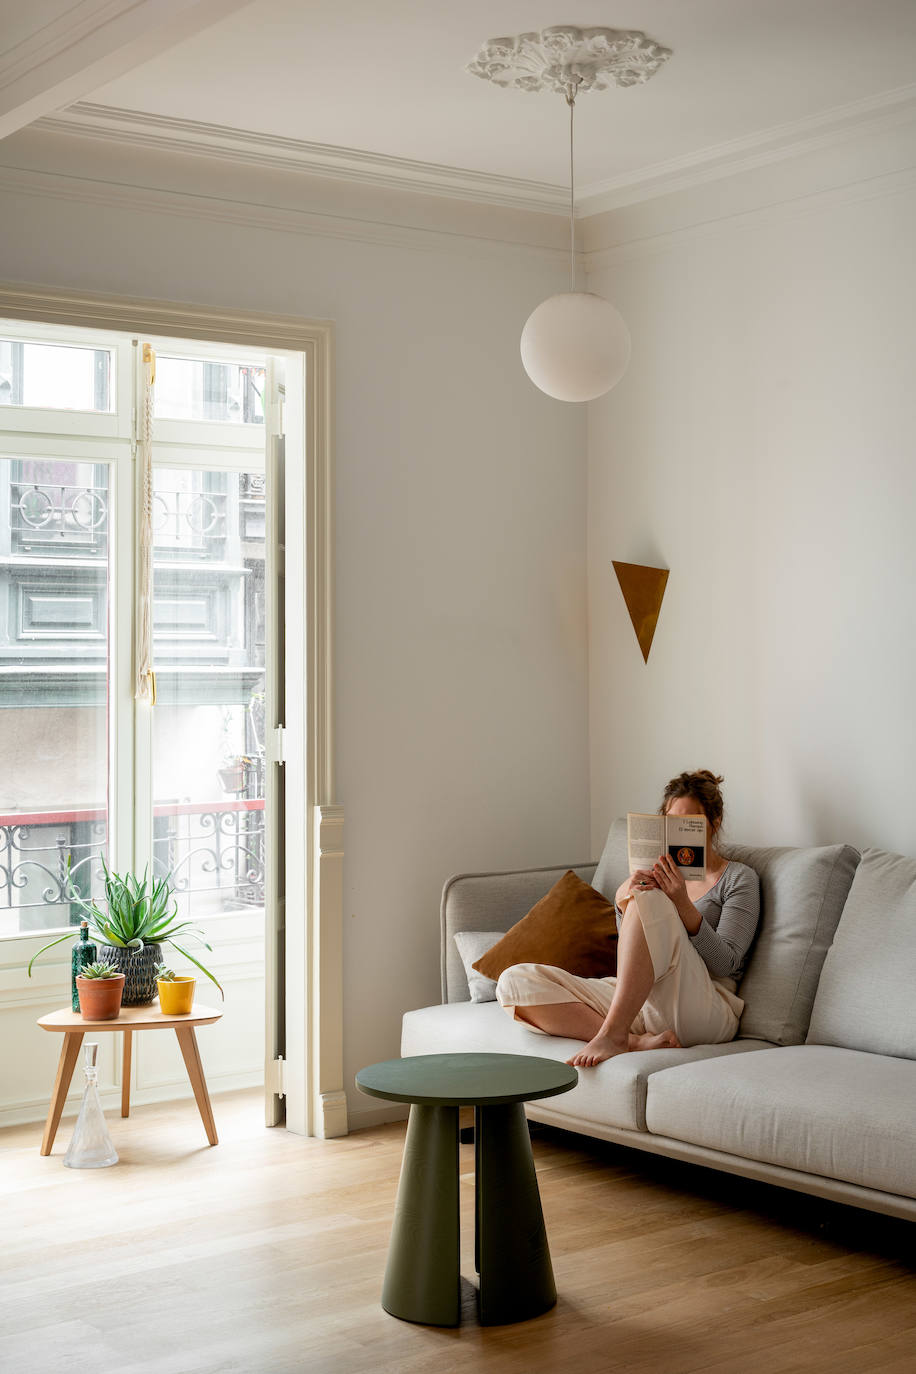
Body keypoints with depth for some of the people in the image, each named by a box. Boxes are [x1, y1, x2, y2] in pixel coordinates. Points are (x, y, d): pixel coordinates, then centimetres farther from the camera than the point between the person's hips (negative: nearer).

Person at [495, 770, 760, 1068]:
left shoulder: (739, 878, 10)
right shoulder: (659, 873, 24)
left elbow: (726, 962, -3)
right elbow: (633, 953, 13)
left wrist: (683, 905, -17)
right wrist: (623, 902, -7)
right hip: (636, 1001, 5)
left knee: (649, 901, -30)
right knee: (515, 981, -15)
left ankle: (613, 1033, -33)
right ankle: (637, 1039, -29)